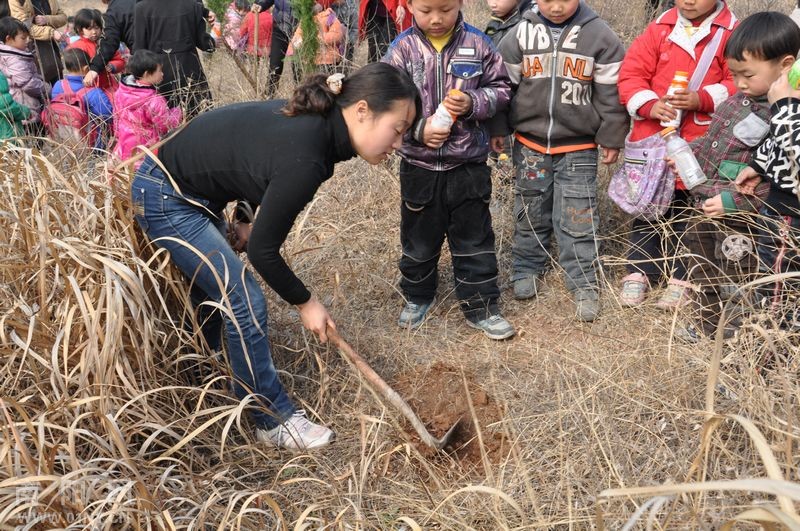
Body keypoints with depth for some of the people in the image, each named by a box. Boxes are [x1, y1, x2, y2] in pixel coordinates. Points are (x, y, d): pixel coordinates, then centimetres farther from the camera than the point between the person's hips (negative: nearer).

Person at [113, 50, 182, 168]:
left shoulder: (120, 92, 0)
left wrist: (119, 135, 27)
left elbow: (116, 117, 12)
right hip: (148, 152, -8)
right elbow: (168, 125, -12)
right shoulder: (154, 101, -23)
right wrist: (177, 111, 6)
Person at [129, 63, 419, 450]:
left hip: (194, 195, 10)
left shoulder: (313, 120, -7)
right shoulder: (304, 159, -33)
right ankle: (274, 421, 7)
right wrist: (305, 303, -10)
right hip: (165, 199, -9)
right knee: (244, 304, -8)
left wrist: (245, 222, 7)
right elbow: (263, 251, -23)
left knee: (212, 294, 20)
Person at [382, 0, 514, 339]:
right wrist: (418, 129, -19)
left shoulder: (478, 44, -5)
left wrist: (473, 102, -18)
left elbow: (501, 89, 1)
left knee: (475, 238, 9)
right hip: (419, 165, 0)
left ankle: (481, 307, 23)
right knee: (419, 237, 16)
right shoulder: (402, 49, -6)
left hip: (469, 165, 0)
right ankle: (417, 297, 38)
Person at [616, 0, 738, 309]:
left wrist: (703, 99, -21)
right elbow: (631, 74, 0)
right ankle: (639, 272, 23)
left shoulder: (732, 33, -2)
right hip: (653, 138, 2)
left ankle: (683, 278, 19)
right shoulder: (659, 29, 4)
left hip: (701, 145, -2)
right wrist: (650, 105, -16)